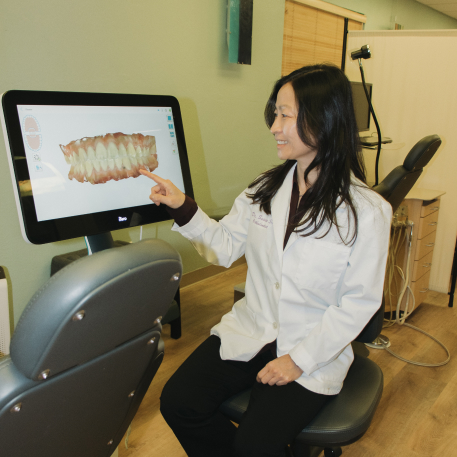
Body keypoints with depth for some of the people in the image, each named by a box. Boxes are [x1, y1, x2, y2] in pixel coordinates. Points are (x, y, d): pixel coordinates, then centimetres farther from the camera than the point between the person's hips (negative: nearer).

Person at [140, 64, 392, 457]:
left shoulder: (367, 211, -13)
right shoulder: (266, 189, 2)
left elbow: (359, 303, -11)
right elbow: (225, 247, 7)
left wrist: (299, 359, -14)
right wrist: (183, 208, -7)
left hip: (313, 352, -4)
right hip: (249, 332, 5)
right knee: (177, 403, -12)